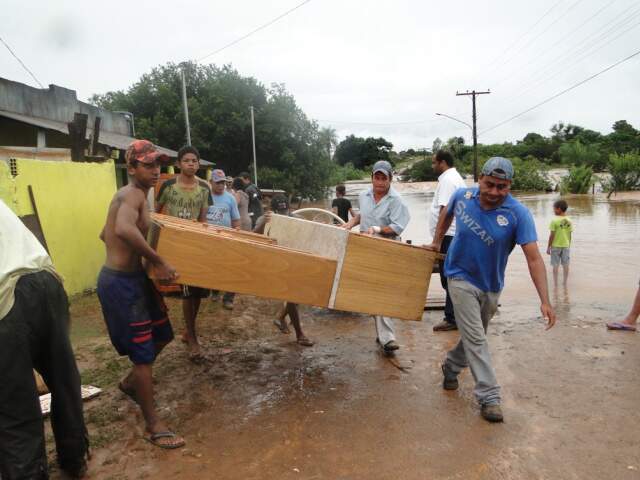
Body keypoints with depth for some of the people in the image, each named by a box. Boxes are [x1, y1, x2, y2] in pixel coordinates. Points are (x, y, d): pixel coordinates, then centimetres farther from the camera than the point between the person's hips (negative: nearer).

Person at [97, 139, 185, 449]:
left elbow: (106, 234, 25)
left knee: (162, 335, 21)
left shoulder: (131, 195, 13)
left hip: (133, 277, 10)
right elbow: (124, 229, -42)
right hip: (120, 282, -10)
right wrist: (157, 261, -33)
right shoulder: (133, 194, -18)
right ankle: (153, 425, 10)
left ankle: (130, 383, 44)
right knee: (143, 352, -3)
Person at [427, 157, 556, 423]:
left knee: (473, 336, 19)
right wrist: (436, 242, 12)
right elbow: (446, 213, 10)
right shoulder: (462, 196, -15)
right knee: (476, 338, -7)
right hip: (461, 278, -1)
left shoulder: (519, 214, -22)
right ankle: (489, 397, 1)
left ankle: (451, 367, 45)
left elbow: (533, 257, -27)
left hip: (490, 285, 1)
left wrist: (545, 301, -33)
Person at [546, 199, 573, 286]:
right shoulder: (569, 221, -1)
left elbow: (552, 235, -13)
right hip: (566, 245, 4)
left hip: (556, 246, -4)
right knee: (565, 265, 11)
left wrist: (548, 247, -5)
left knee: (555, 265, 5)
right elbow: (570, 235, 4)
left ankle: (555, 283, 10)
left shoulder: (554, 221, -15)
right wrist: (568, 245, 17)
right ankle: (565, 283, 20)